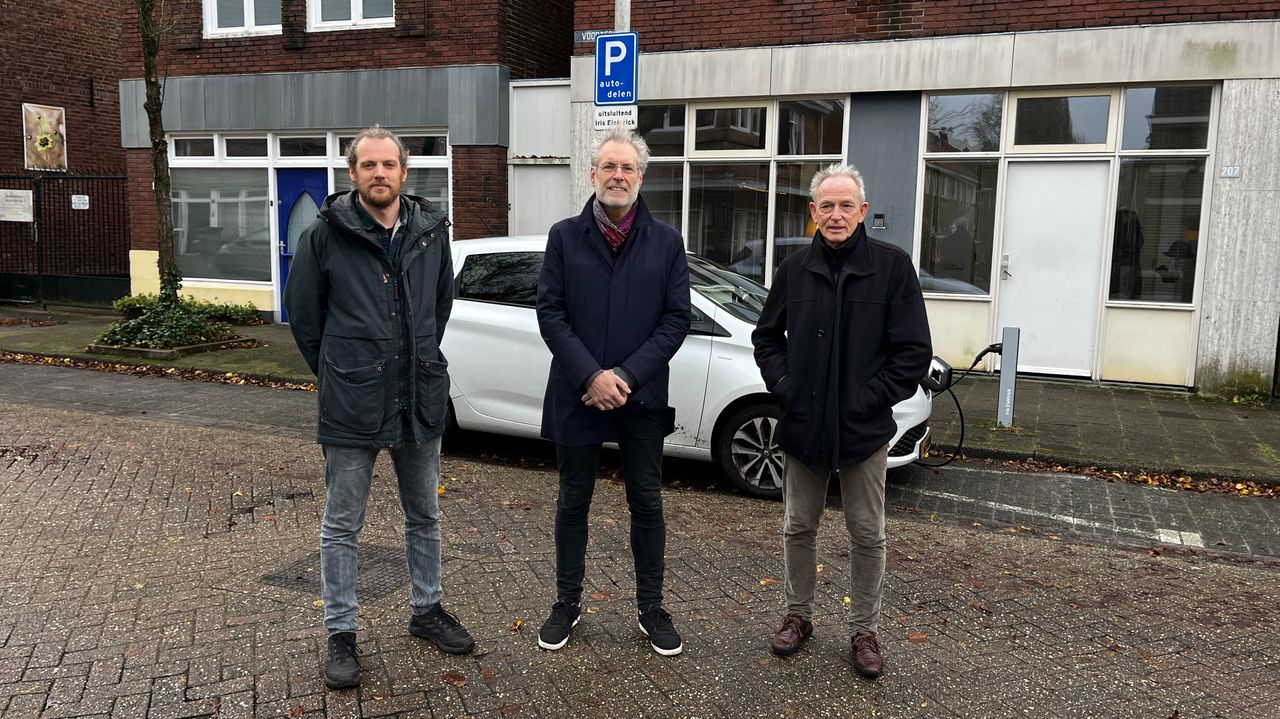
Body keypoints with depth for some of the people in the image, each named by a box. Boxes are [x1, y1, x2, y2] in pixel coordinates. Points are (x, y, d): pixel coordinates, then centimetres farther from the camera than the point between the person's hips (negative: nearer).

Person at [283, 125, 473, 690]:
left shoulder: (430, 231, 3)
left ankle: (426, 610, 35)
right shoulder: (326, 234, -7)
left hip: (421, 400, 4)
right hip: (351, 405, -3)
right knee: (342, 525, 7)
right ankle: (341, 634, 22)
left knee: (424, 516, 17)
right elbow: (302, 311, 2)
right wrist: (338, 374, 7)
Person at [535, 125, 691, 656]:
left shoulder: (666, 241, 2)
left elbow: (676, 318, -3)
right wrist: (592, 376, -15)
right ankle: (567, 603, 28)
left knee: (647, 503, 9)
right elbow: (550, 313, -5)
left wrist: (627, 375, -13)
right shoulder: (565, 237, 1)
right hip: (577, 394, 0)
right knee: (573, 502, 11)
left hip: (642, 397, 0)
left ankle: (651, 608, 25)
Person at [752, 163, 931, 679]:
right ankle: (798, 615, 32)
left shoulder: (892, 266, -6)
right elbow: (766, 337, 13)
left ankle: (864, 630, 25)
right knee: (799, 528, 14)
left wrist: (872, 399, -13)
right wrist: (783, 384, -2)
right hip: (801, 425, 3)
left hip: (864, 429, -3)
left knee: (867, 535, 9)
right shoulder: (794, 270, 4)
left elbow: (913, 350, -7)